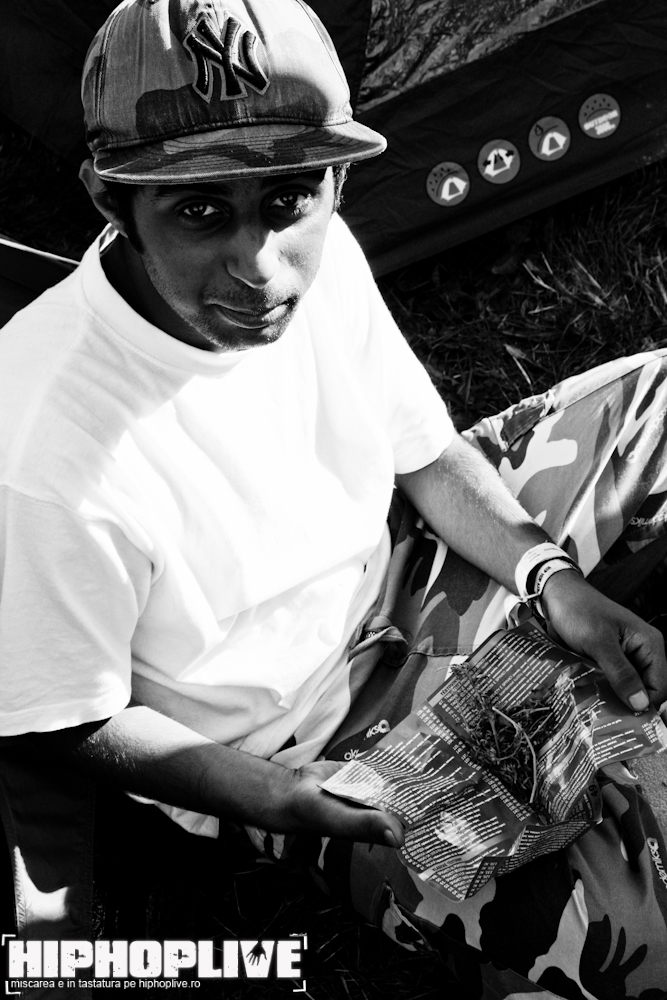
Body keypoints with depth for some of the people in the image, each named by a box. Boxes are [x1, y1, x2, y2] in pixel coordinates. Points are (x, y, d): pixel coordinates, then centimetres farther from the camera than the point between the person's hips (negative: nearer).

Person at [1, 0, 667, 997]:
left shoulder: (322, 254, -16)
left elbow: (425, 454, 0)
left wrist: (554, 579, -13)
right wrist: (280, 800, -26)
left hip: (399, 574, 6)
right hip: (283, 746, -6)